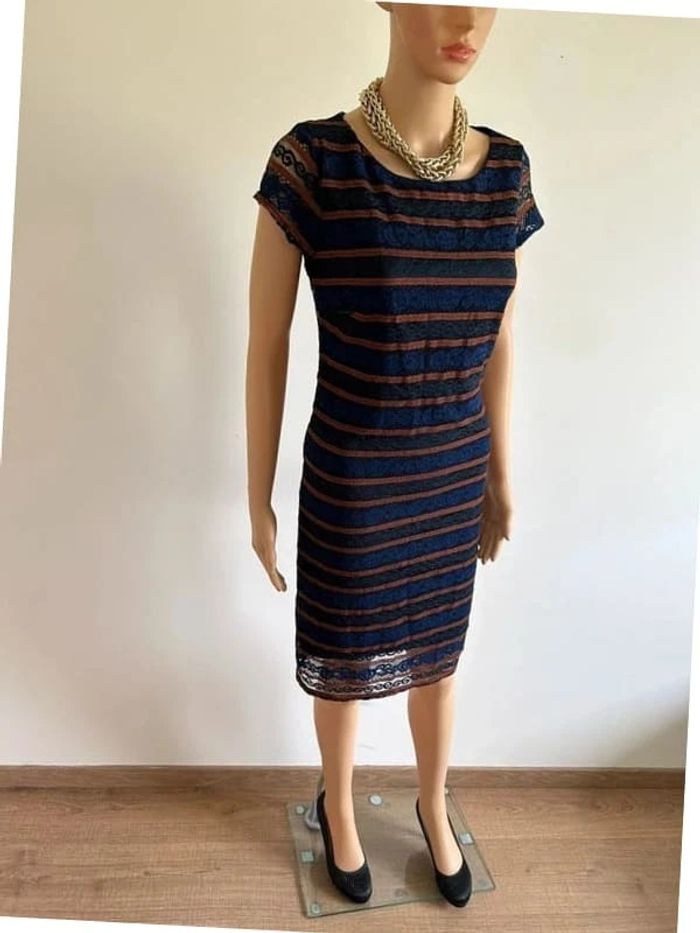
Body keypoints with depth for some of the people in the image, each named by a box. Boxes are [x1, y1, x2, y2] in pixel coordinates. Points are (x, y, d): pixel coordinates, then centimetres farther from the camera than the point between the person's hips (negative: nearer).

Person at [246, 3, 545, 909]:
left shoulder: (505, 170, -5)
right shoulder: (312, 161, -18)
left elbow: (498, 343, 5)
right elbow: (266, 348, -11)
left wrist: (501, 476, 11)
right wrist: (258, 499, -6)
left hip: (453, 480, 4)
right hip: (349, 485, -3)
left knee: (437, 655, 24)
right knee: (342, 664, 20)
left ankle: (433, 808, 53)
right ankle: (339, 811, 51)